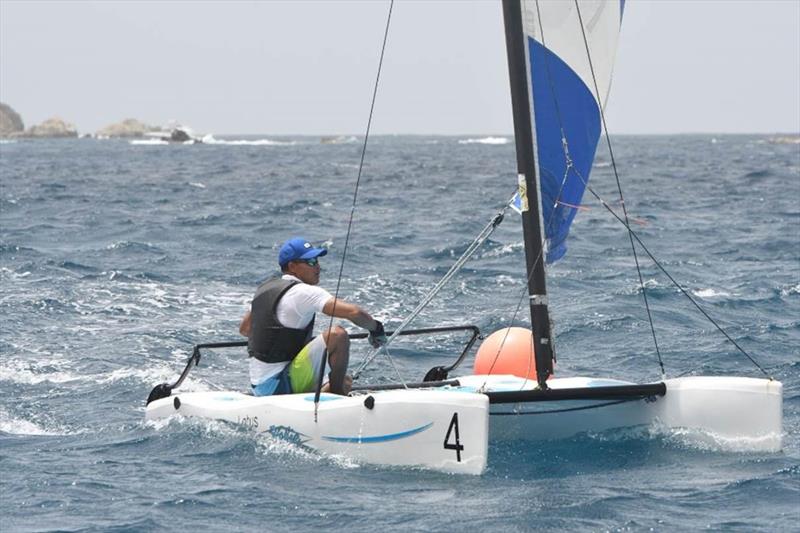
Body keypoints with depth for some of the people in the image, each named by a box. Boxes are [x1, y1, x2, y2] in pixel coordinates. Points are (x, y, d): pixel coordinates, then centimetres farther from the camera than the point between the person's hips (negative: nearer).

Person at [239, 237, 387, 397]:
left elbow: (244, 329, 25)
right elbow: (354, 312, -25)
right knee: (337, 335, -20)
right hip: (279, 384, -9)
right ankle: (337, 395, -8)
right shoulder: (303, 292, -17)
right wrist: (375, 328, -7)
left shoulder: (265, 288, 11)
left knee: (343, 382, 26)